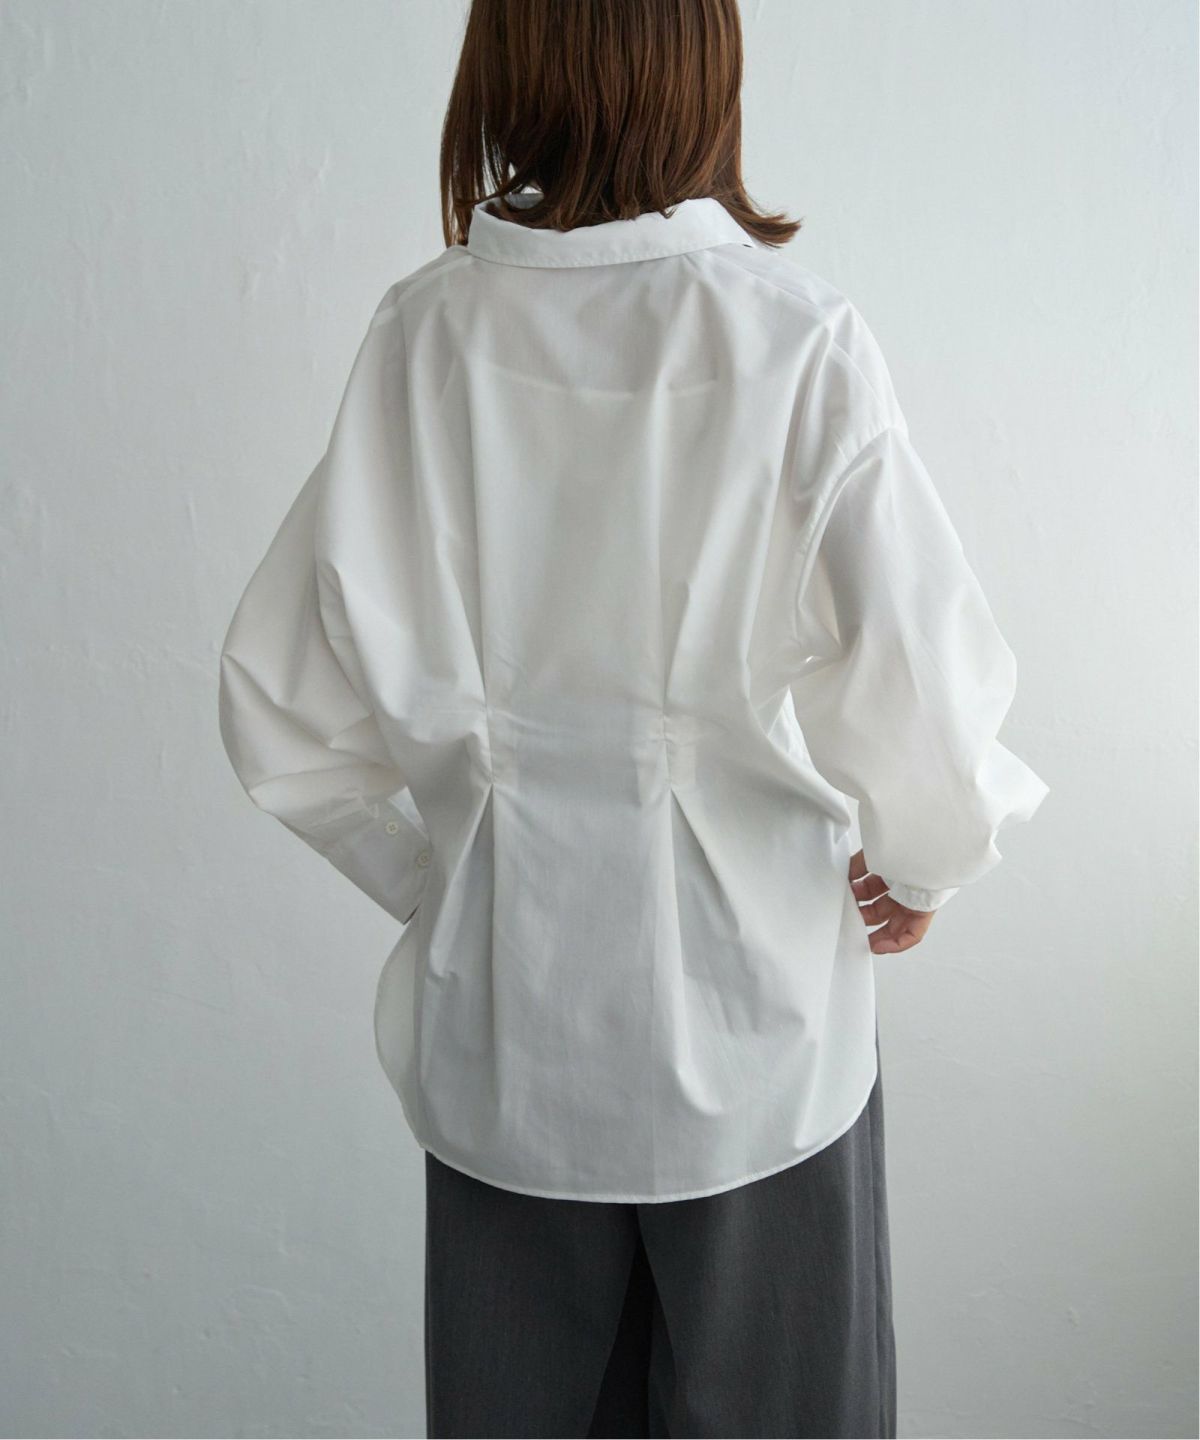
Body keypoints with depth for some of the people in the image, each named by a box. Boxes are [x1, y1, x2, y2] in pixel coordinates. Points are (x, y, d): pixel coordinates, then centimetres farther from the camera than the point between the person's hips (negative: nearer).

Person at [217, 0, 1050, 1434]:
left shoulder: (422, 331, -9)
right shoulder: (799, 335, -16)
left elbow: (282, 686, -5)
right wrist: (924, 857, 4)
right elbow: (920, 664, -16)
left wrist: (430, 856, 10)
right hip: (748, 994, -2)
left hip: (498, 1007, 3)